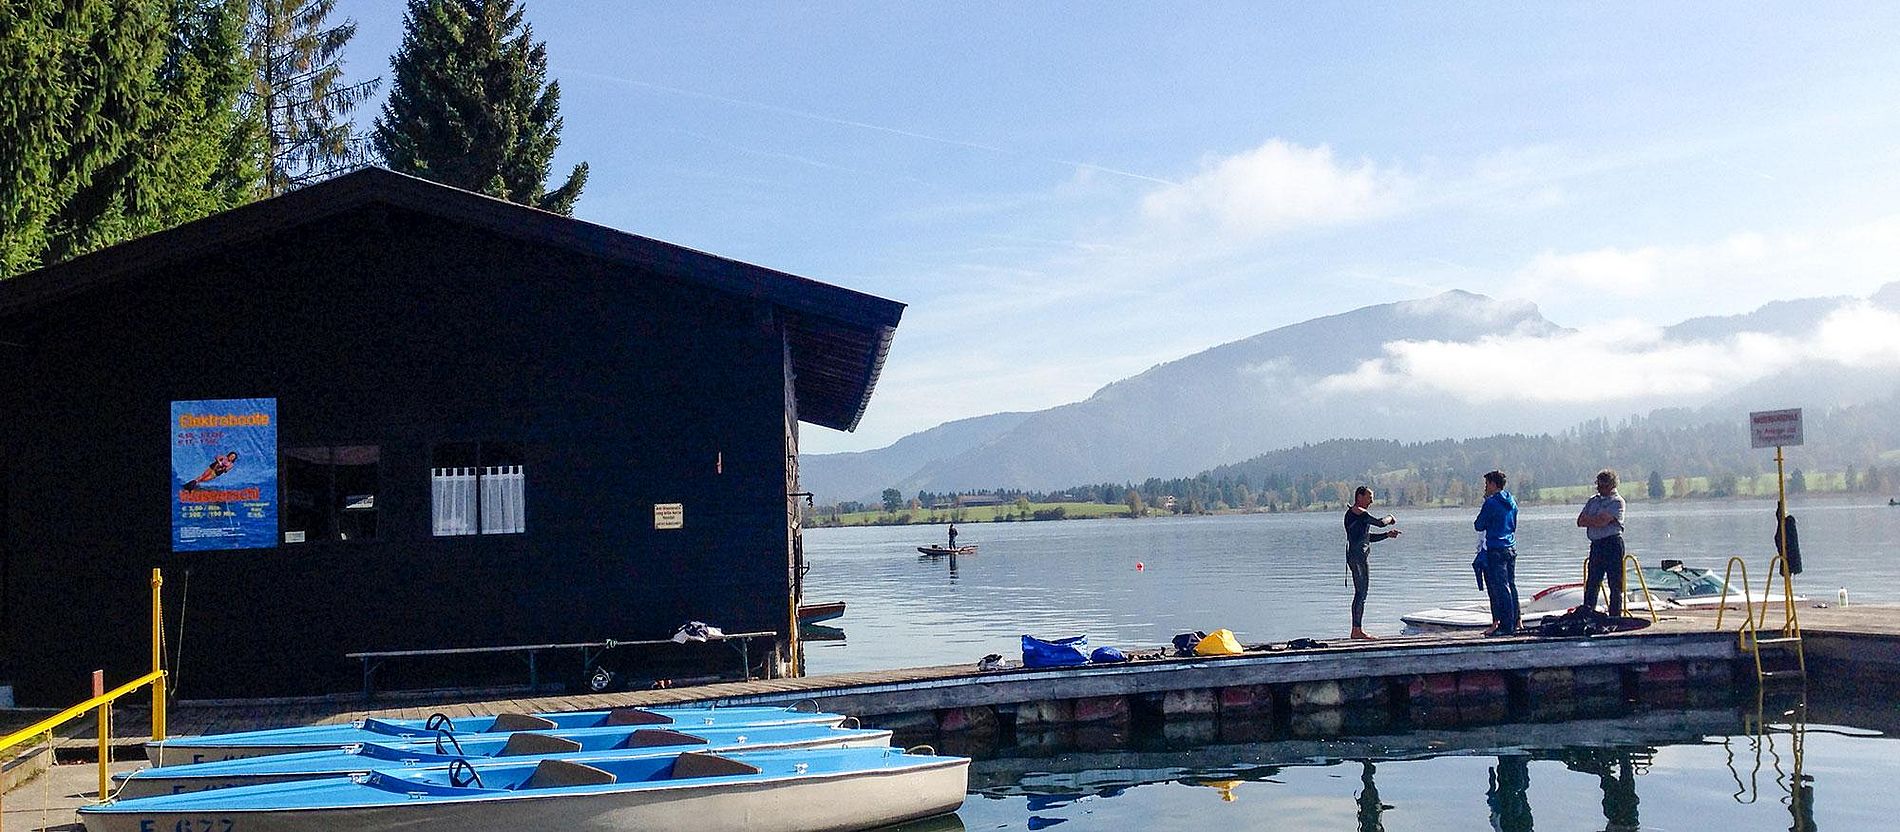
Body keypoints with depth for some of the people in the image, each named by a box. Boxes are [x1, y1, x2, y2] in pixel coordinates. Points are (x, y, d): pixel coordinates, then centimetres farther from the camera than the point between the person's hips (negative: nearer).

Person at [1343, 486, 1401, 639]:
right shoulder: (1359, 512, -11)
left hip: (1354, 556, 11)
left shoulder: (1350, 513, 22)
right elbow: (1380, 523, -16)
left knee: (1359, 594, 12)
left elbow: (1368, 537, 26)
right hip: (1358, 556, -11)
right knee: (1361, 593, -9)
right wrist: (1389, 518, 5)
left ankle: (1356, 630, 14)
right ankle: (1357, 630, -9)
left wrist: (1387, 534, 17)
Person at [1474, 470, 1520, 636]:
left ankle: (1507, 626, -8)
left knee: (1501, 588, -7)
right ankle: (1514, 623, 13)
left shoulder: (1491, 503, -12)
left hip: (1496, 550, -8)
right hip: (1511, 548, 8)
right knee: (1510, 586, 11)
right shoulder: (1512, 502, 12)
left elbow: (1479, 526, -6)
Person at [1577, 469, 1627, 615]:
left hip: (1612, 544, -7)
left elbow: (1602, 521, -18)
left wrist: (1588, 519, -1)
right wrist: (1596, 520, -6)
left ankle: (1615, 616, 0)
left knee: (1615, 584, -3)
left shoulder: (1617, 501, -6)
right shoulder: (1592, 501, 17)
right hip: (1596, 545, 7)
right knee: (1591, 583, 4)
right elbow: (1580, 521, 10)